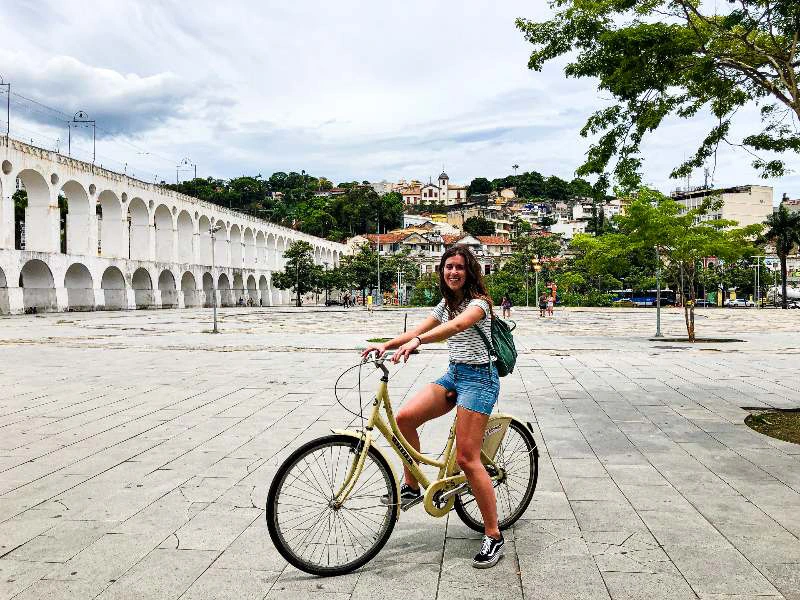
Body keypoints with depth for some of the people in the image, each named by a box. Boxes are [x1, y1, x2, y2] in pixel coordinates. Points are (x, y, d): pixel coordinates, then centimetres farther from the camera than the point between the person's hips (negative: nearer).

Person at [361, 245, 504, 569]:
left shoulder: (478, 302, -12)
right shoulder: (446, 304, 14)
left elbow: (457, 325, -33)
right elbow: (419, 329, 12)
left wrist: (416, 342, -48)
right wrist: (386, 344, -5)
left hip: (478, 378, -8)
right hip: (453, 374, 8)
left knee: (466, 459, -12)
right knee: (404, 418, -11)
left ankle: (493, 536, 1)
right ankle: (412, 487, 8)